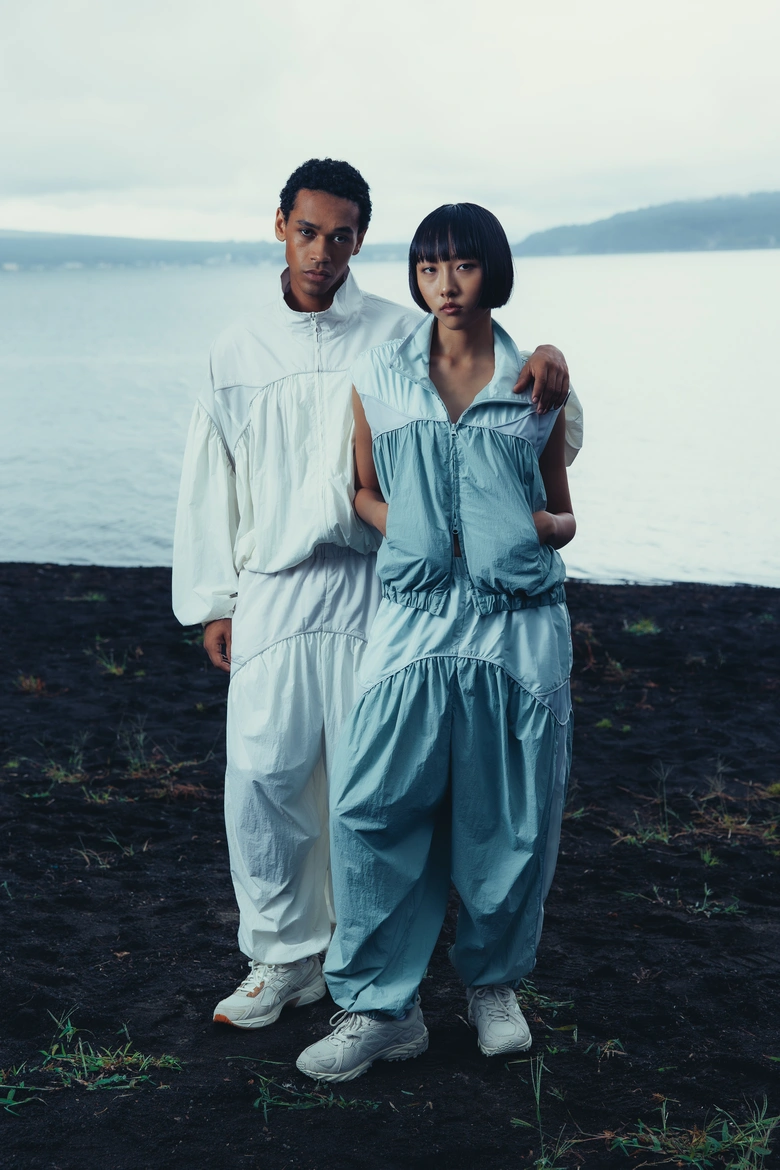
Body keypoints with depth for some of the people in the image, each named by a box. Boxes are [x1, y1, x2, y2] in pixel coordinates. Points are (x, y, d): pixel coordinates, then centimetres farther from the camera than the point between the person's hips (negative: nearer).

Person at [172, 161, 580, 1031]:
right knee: (264, 779, 2)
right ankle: (284, 957, 20)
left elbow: (486, 375, -1)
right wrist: (211, 600, 11)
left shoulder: (399, 336, 3)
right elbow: (209, 482, 14)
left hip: (370, 588, -2)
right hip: (270, 594, 2)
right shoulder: (239, 349, 11)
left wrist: (546, 360, -25)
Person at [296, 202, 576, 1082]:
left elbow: (563, 516, 14)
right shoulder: (379, 377, 7)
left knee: (512, 824, 6)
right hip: (415, 621, 0)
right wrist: (405, 532, -4)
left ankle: (493, 982, 29)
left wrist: (546, 528, -9)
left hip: (520, 624, 0)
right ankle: (380, 1007, 5)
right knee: (371, 809, -7)